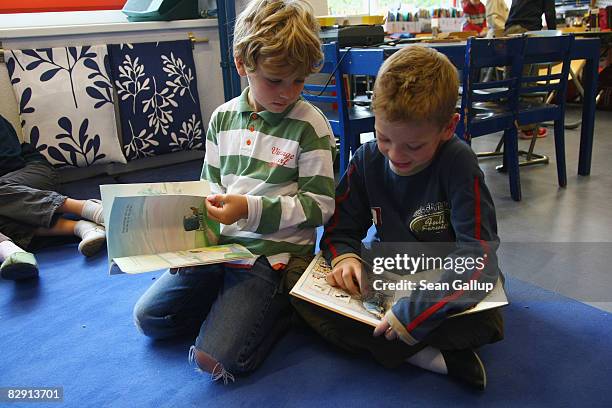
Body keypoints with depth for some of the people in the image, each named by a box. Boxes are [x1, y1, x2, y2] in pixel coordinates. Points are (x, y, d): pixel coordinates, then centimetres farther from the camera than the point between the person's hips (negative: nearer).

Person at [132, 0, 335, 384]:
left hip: (272, 252, -6)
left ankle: (282, 305, 7)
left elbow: (320, 204, -11)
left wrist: (250, 209, -20)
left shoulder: (310, 125, -11)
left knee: (218, 358, -16)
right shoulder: (223, 117, 6)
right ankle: (235, 303, 16)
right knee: (149, 316, 4)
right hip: (219, 243, 6)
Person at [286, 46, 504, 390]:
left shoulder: (458, 164, -21)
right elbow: (341, 228, -1)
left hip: (450, 283, -4)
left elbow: (479, 256, -27)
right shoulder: (367, 160, -8)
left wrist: (415, 310, -37)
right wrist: (344, 257, -25)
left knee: (486, 322, -36)